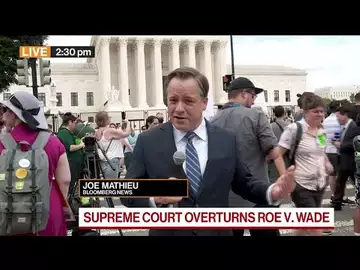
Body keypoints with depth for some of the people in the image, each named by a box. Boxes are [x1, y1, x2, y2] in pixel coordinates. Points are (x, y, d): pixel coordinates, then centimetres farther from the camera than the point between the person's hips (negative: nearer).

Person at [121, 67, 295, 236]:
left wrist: (271, 192, -14)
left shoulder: (227, 140, -3)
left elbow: (243, 183, 4)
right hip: (167, 233, -1)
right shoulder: (147, 141, -8)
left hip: (217, 232, 2)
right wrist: (154, 197, -27)